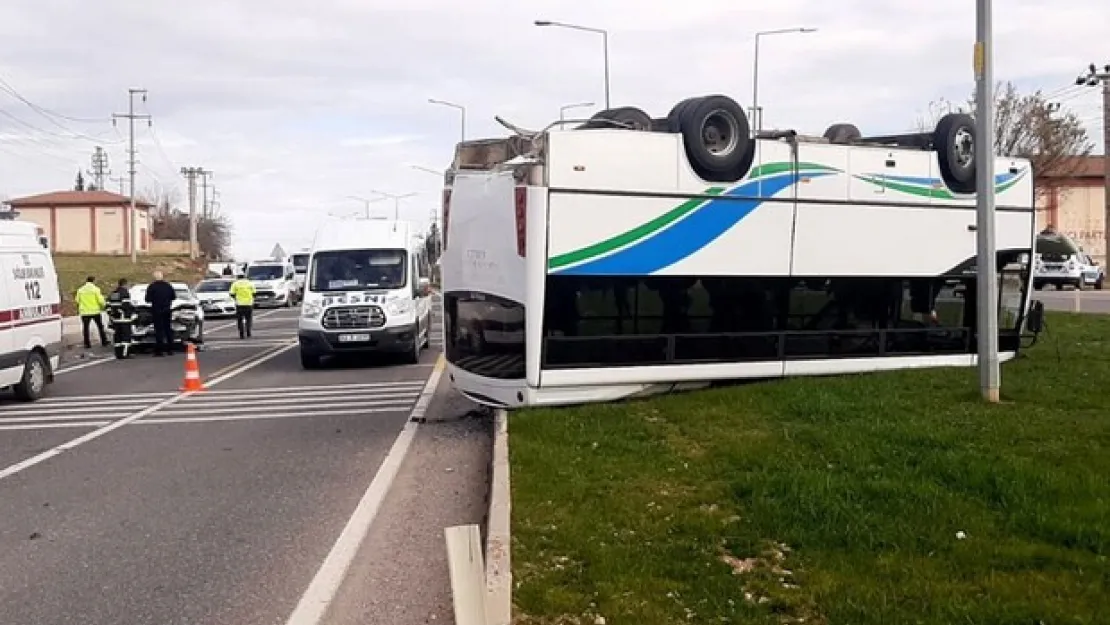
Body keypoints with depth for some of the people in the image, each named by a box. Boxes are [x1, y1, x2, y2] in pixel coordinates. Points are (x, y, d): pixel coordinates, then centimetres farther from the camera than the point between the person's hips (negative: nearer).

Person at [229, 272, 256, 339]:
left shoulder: (235, 283, 3)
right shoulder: (249, 283, 8)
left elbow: (232, 294, -4)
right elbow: (254, 293, 3)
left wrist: (235, 297, 15)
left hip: (239, 304, -1)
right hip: (249, 303, 1)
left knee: (240, 320, 7)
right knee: (248, 319, 12)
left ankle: (242, 335, 1)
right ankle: (248, 334, 4)